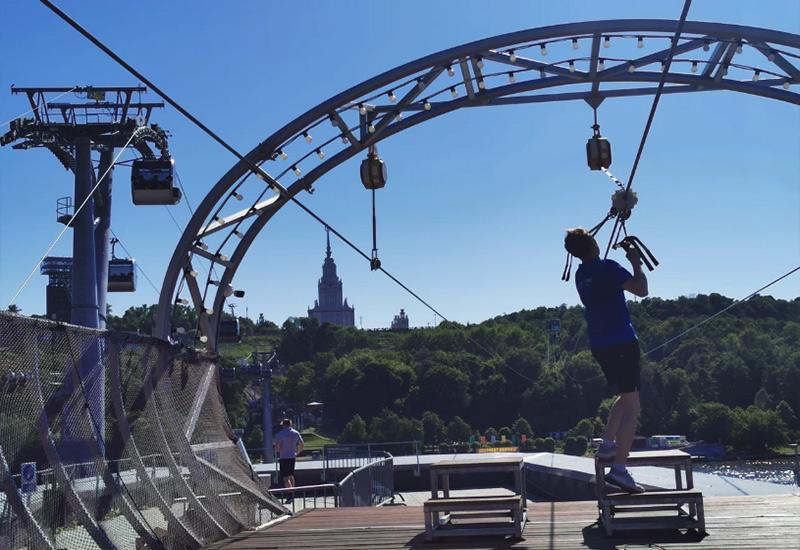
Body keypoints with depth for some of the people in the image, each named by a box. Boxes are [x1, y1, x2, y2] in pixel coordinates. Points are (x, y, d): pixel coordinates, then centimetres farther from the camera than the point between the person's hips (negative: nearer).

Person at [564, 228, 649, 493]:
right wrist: (636, 262, -4)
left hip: (599, 345, 8)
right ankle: (619, 469, -17)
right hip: (622, 342, -8)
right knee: (632, 406, -8)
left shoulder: (581, 275, 12)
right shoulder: (607, 268, -12)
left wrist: (624, 254, 29)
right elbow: (641, 290, -16)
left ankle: (607, 445, 23)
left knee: (624, 396, 27)